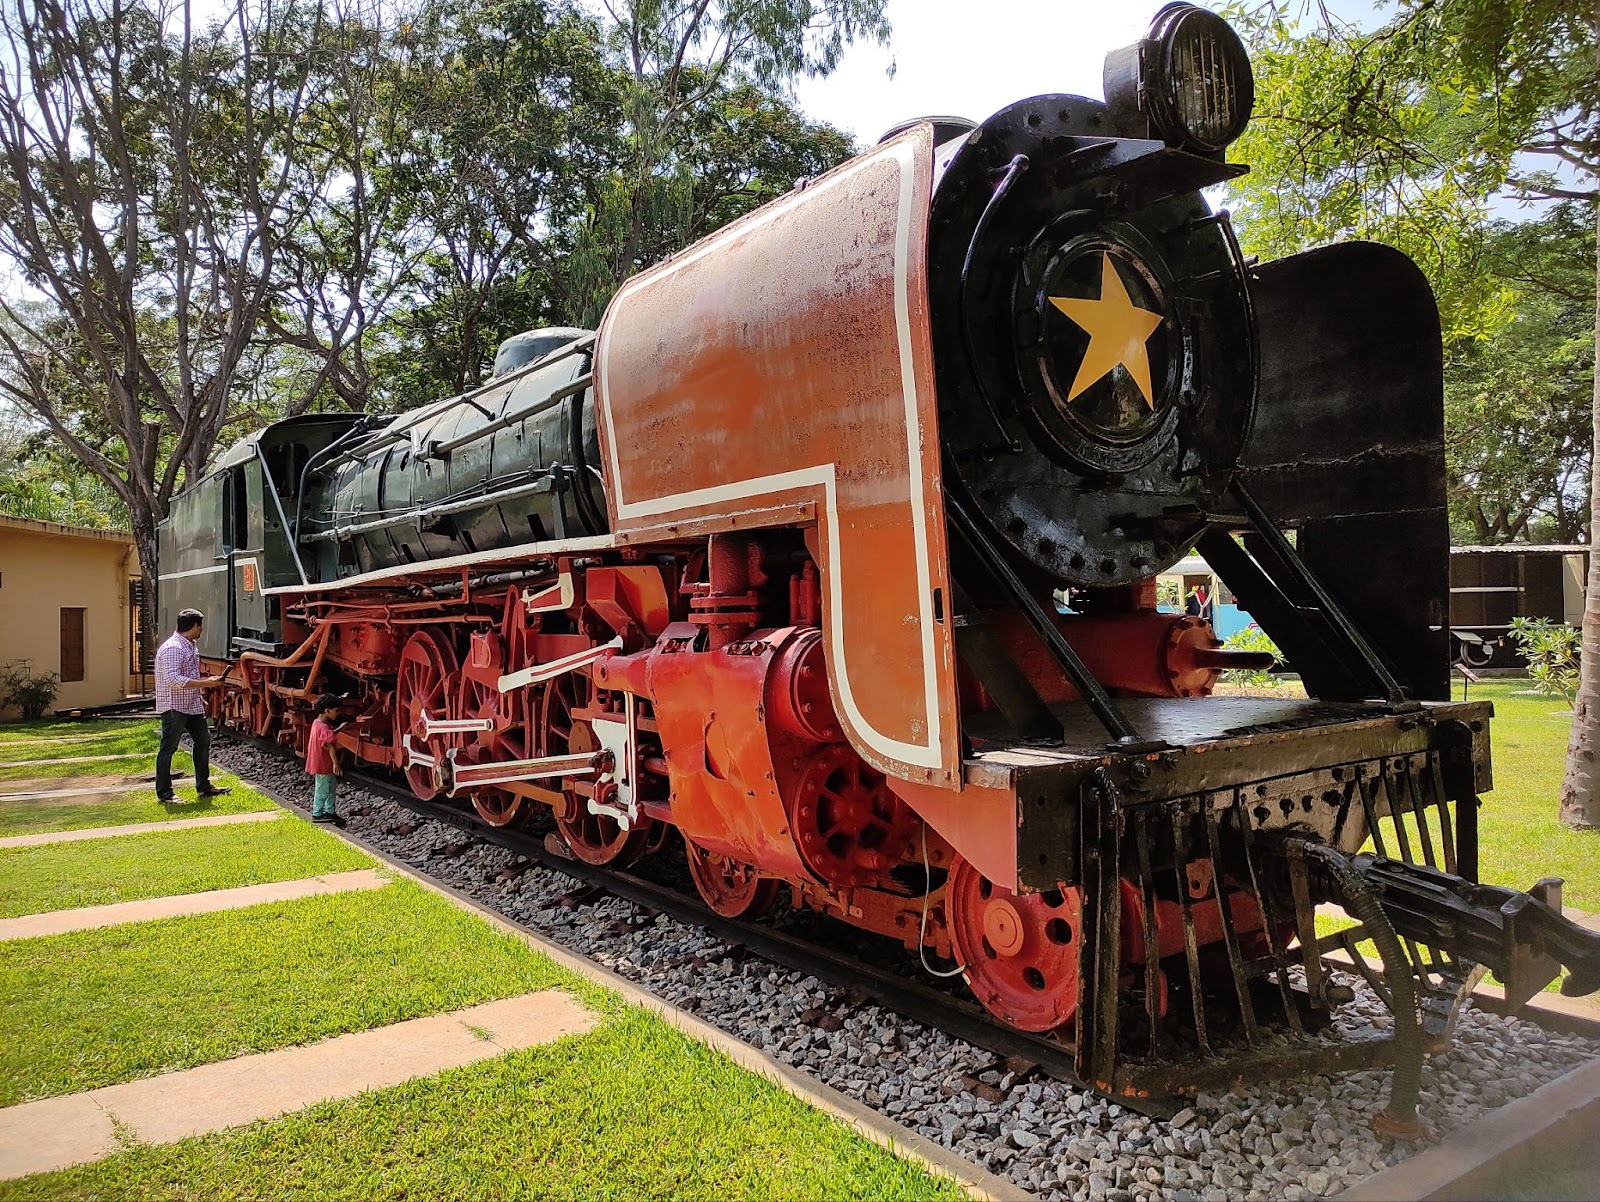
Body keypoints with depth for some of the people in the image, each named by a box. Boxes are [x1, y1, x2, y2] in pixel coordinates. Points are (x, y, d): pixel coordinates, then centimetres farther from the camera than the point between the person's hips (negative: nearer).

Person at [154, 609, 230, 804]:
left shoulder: (189, 646, 14)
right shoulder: (172, 648, -19)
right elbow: (172, 679, -29)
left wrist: (200, 691, 18)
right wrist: (204, 683, -29)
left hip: (192, 705, 10)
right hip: (174, 707, -10)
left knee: (203, 740, 13)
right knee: (168, 749, -1)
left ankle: (203, 787, 21)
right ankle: (164, 794, 6)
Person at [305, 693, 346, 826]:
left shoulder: (316, 723, 5)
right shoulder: (324, 728, -25)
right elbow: (330, 746, -31)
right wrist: (335, 763, -34)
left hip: (319, 763, 10)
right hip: (323, 765, -10)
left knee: (332, 786, 17)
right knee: (323, 790, 4)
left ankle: (330, 812, 25)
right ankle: (317, 814, 16)